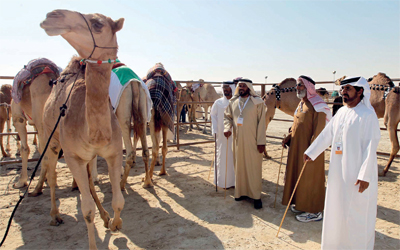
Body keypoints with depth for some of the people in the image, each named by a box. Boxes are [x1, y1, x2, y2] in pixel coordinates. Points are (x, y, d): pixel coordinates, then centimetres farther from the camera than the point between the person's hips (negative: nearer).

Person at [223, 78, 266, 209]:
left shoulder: (257, 102, -6)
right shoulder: (233, 102, 7)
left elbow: (261, 122, -7)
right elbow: (227, 116, 15)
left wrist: (261, 142, -11)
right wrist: (227, 128, -6)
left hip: (252, 142, -4)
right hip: (238, 141, 4)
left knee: (254, 167, 2)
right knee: (239, 166, 12)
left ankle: (256, 196, 13)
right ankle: (241, 191, 26)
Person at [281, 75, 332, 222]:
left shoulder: (317, 105, -16)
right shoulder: (301, 103, 12)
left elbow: (319, 130, -21)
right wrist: (289, 137, 8)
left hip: (309, 149, -9)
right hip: (297, 146, 9)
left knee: (309, 179, 0)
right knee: (297, 175, 16)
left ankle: (315, 211, 14)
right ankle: (301, 204, 31)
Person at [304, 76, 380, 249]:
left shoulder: (368, 114, -13)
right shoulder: (341, 112, 8)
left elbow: (371, 146, -17)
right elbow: (326, 134, 13)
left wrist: (365, 175, -19)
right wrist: (311, 152, 13)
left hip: (357, 173, -7)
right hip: (339, 171, 7)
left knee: (357, 212, 4)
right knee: (337, 207, 17)